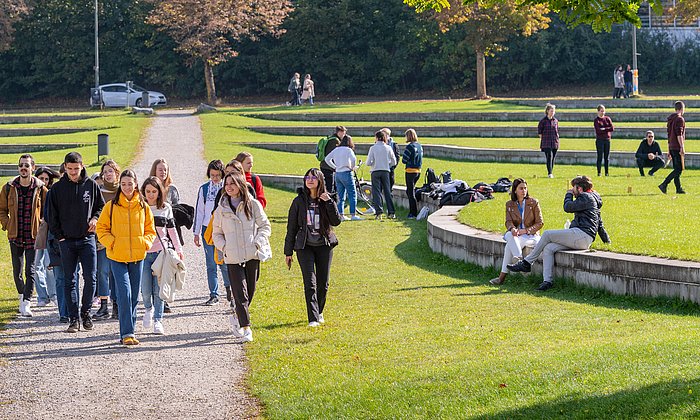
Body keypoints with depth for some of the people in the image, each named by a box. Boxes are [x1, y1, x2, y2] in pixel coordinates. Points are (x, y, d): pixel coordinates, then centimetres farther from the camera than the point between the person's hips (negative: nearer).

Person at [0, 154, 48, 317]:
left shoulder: (41, 189, -1)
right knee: (17, 270, 10)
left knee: (30, 270, -8)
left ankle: (26, 304, -8)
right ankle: (22, 294, 34)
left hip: (34, 236, -2)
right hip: (15, 236, 2)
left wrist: (41, 228, -2)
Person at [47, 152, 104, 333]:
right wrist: (58, 236, -3)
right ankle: (73, 319, 5)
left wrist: (95, 218, -7)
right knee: (70, 281, 2)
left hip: (87, 238, 0)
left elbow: (102, 206, 13)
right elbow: (52, 215, 5)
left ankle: (85, 312, 13)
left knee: (90, 278, -5)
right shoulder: (57, 188, 3)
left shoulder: (91, 185, 3)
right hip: (66, 241, 0)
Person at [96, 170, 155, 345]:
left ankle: (127, 332, 19)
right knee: (124, 294, -14)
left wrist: (146, 243, -2)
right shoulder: (111, 206, -1)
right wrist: (111, 243, -10)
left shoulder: (143, 207, 7)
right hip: (117, 257, -3)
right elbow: (101, 228, 3)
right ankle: (127, 333, -15)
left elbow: (150, 230, 15)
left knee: (134, 296, 8)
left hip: (137, 256, 3)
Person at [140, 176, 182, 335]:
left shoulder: (166, 208, 7)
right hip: (143, 252, -1)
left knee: (159, 289, -2)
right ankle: (148, 309, 24)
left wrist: (178, 249, 16)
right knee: (146, 289, -7)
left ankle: (157, 320, 5)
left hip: (161, 252, 1)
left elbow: (171, 229, 16)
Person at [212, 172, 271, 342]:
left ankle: (238, 318, 32)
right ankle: (246, 328, -9)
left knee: (250, 292, 8)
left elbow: (265, 226, 6)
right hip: (232, 258, 0)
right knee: (240, 294, -9)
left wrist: (257, 243, -8)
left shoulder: (253, 204, 2)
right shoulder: (221, 209, 7)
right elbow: (217, 234, 15)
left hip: (252, 255, 0)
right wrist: (224, 247, -2)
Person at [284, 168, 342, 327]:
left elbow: (336, 221, -8)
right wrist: (288, 252, 3)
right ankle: (313, 318, -12)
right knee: (310, 283, -12)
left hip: (324, 245, 2)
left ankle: (319, 312, 29)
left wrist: (329, 202, -18)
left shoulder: (326, 200, 2)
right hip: (305, 246, -2)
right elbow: (291, 227, 3)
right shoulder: (299, 201, -1)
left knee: (323, 283, 7)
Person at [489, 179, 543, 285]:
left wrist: (525, 230, -16)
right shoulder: (509, 205, 11)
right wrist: (512, 228, -26)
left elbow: (540, 223, -1)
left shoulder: (534, 203, 1)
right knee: (509, 235, -35)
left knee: (510, 245, -33)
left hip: (531, 236, -4)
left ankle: (502, 276, -39)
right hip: (515, 235, 4)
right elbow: (508, 221, 0)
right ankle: (519, 259, -48)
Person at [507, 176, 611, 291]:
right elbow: (599, 222, 34)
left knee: (547, 234, -8)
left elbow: (568, 207, -12)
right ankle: (547, 281, -16)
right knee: (548, 249, -4)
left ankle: (526, 263, -3)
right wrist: (606, 239, 41)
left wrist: (569, 194, 8)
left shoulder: (586, 197, -5)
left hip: (582, 234, -10)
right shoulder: (592, 198, 28)